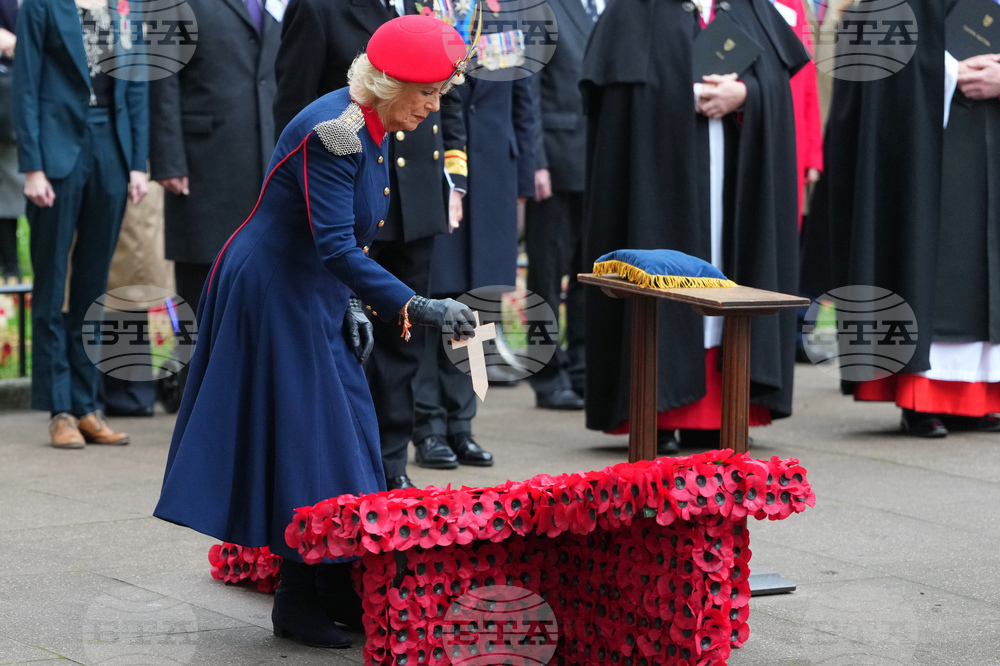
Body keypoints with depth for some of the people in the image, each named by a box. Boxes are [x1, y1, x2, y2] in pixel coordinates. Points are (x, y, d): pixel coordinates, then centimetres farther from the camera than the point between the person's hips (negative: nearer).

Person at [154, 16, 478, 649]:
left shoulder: (371, 130, 5)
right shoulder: (331, 130, -25)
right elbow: (334, 244, -31)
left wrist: (352, 305, 8)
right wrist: (415, 307, -36)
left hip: (315, 297, 9)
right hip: (273, 293, -9)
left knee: (346, 433, 9)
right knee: (302, 439, -4)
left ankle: (341, 595, 16)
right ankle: (299, 602, 7)